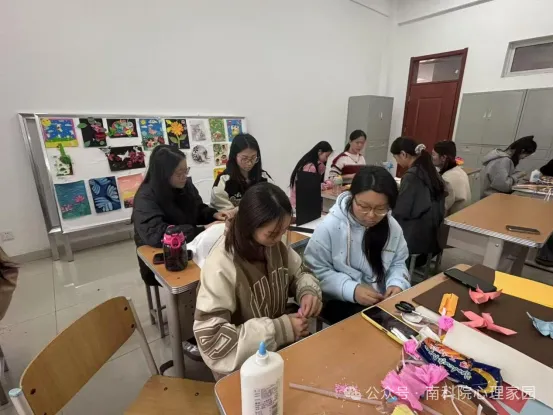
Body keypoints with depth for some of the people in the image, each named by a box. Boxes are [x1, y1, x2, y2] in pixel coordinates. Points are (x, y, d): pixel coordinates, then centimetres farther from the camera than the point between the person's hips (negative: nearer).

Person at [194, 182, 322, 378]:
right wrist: (279, 330, -27)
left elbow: (299, 273, 7)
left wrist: (308, 291, -15)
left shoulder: (274, 245, -10)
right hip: (243, 364, -5)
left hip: (282, 344, 5)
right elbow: (211, 338, -25)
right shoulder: (221, 267, -28)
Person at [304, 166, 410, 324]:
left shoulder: (393, 227, -3)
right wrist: (351, 290, -26)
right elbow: (315, 270, -15)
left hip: (382, 300, 6)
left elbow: (398, 264, 10)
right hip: (340, 302, -5)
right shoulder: (330, 226, -18)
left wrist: (397, 283, -12)